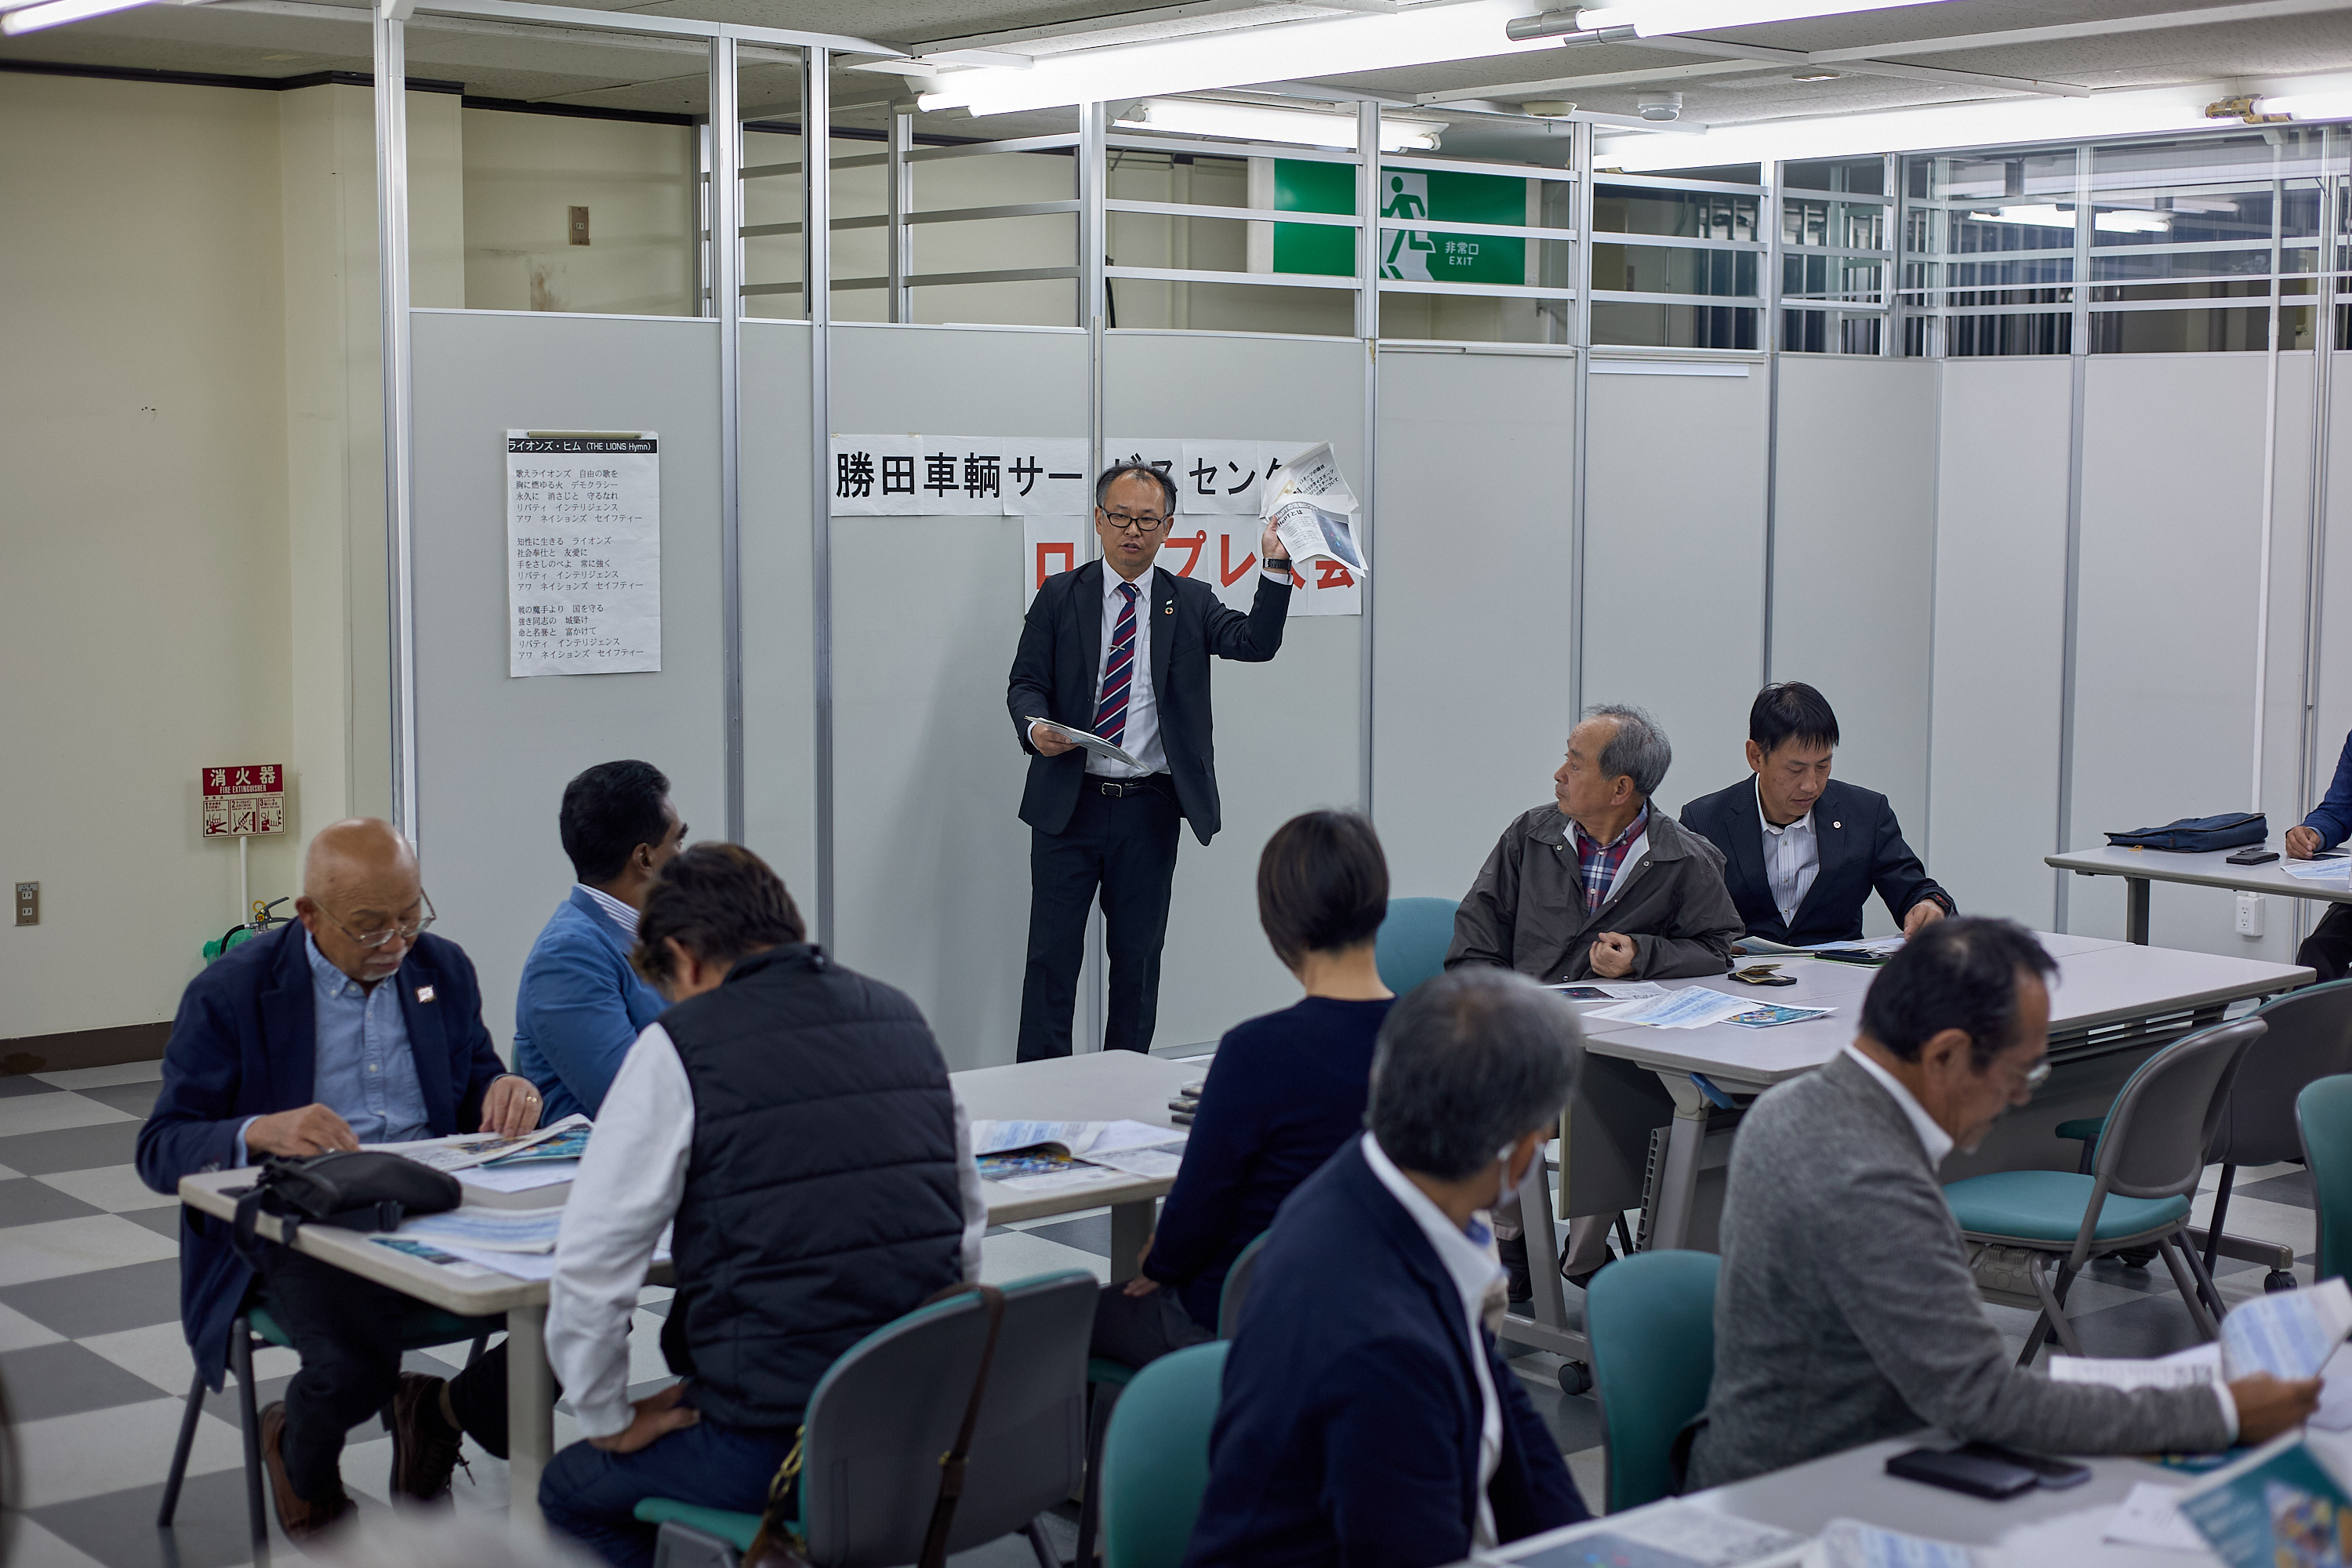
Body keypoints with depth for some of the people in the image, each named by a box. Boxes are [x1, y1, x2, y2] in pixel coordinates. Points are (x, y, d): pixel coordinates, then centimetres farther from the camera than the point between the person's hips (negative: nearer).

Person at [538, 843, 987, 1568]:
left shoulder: (680, 1046, -8)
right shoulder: (900, 1018, 10)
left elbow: (589, 1268, -8)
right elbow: (968, 1229, 16)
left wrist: (611, 1420, 5)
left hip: (779, 1453, -7)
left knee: (573, 1490, 20)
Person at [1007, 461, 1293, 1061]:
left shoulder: (1189, 602, 7)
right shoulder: (1060, 596, 5)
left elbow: (1255, 644, -8)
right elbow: (1025, 682, 2)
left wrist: (1276, 569, -20)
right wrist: (1037, 728, -19)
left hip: (1149, 810, 1)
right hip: (1068, 806, -1)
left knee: (1138, 956, 8)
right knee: (1052, 955, 0)